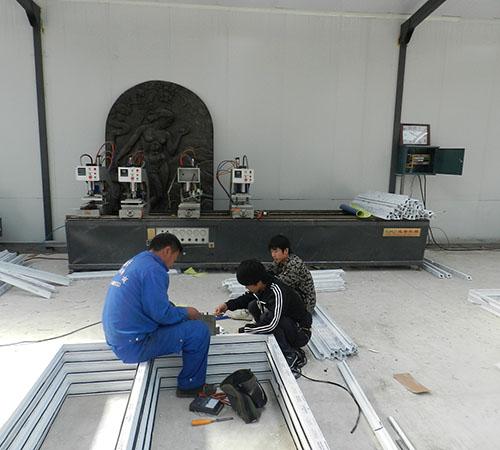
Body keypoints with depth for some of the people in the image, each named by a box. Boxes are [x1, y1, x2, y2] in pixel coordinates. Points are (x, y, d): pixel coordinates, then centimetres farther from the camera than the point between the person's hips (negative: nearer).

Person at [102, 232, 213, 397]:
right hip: (133, 346, -10)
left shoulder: (135, 261, 12)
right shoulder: (154, 270, -19)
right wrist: (186, 312, -4)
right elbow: (162, 314, -22)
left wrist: (178, 311, 17)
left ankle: (189, 383, 30)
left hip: (117, 340, 10)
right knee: (199, 331, -9)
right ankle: (191, 386, 8)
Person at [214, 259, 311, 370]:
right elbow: (247, 298, 12)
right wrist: (228, 305, -5)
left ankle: (293, 355, -15)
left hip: (301, 333, -8)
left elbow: (271, 325, -37)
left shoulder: (278, 292, -32)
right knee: (253, 306, -4)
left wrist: (243, 331, -26)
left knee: (267, 316, -31)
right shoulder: (261, 286, -8)